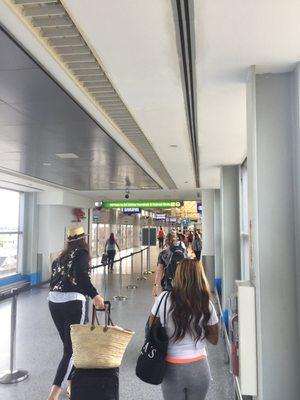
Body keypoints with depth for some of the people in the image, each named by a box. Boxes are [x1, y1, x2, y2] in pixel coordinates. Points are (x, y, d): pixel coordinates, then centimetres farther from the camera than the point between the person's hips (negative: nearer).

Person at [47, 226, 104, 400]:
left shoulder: (61, 256, 17)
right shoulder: (81, 252, -3)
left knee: (68, 344, 19)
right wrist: (94, 294, -28)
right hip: (73, 301, -7)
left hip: (53, 301, 7)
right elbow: (80, 274, -21)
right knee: (72, 349, -1)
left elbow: (54, 278, 18)